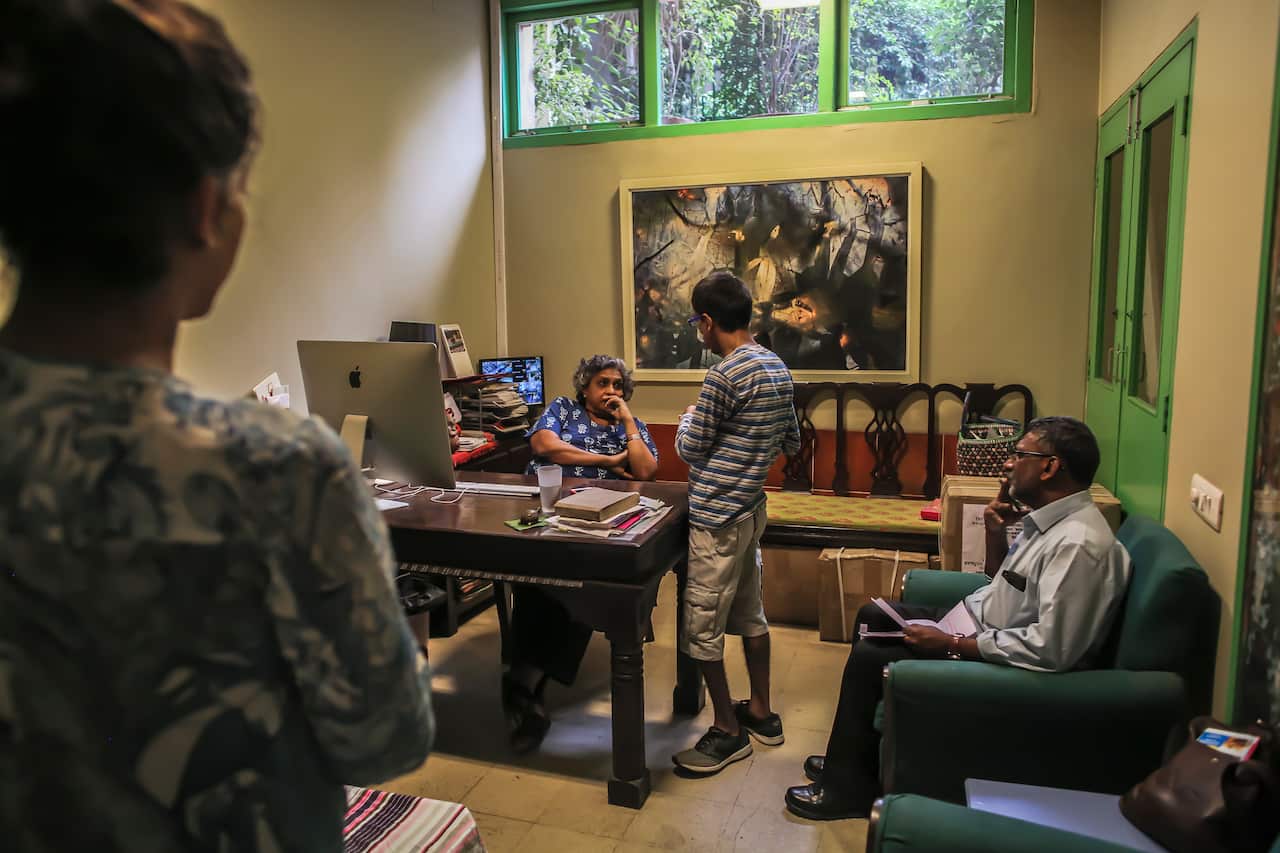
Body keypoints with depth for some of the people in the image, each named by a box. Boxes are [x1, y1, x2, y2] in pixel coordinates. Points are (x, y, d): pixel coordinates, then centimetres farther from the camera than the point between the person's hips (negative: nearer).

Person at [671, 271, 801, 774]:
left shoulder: (724, 377, -21)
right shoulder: (778, 369, 6)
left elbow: (690, 449, -13)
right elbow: (792, 444, 14)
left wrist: (690, 418, 6)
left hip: (717, 516, -9)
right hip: (752, 509, 9)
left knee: (701, 628, 3)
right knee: (750, 614, 20)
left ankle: (728, 732, 16)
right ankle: (761, 714, 33)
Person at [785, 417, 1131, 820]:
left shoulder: (1081, 544, -28)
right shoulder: (1047, 518, 3)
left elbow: (1051, 647, -33)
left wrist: (951, 644, -26)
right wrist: (995, 532, -2)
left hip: (1001, 663, -11)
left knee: (868, 657, -12)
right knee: (871, 617, 14)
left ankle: (848, 788, 8)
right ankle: (855, 758, 24)